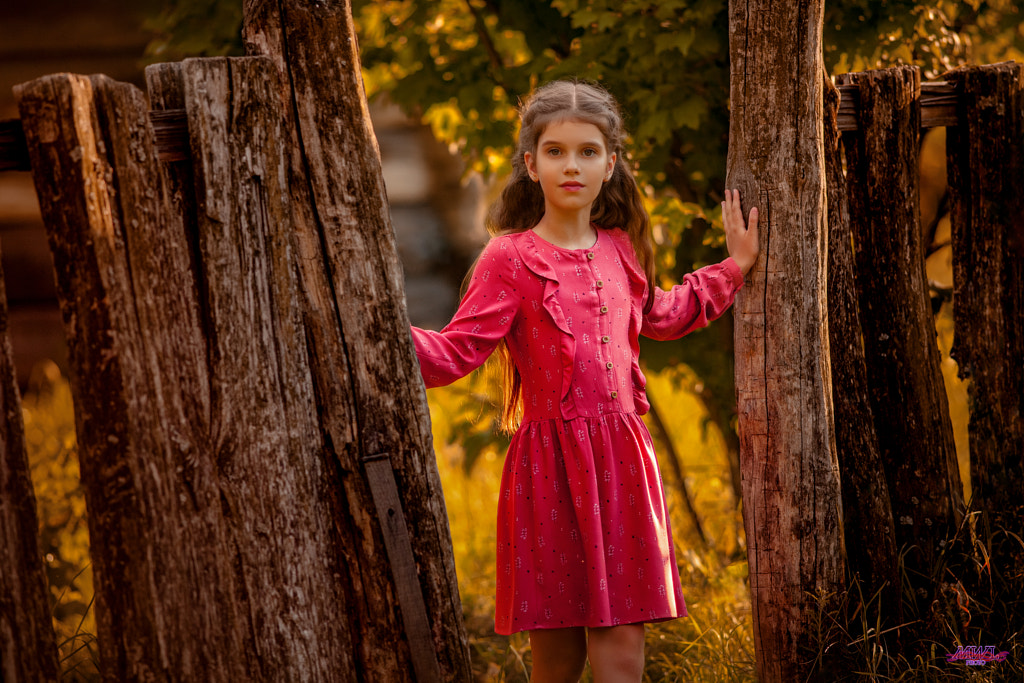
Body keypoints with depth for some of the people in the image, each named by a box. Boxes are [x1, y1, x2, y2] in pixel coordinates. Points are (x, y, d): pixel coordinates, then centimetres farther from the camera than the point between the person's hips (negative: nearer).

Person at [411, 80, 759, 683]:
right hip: (550, 467, -4)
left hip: (622, 462, 4)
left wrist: (733, 268, 34)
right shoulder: (510, 260, -4)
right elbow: (455, 353, -10)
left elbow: (660, 317, 34)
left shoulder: (620, 251, 13)